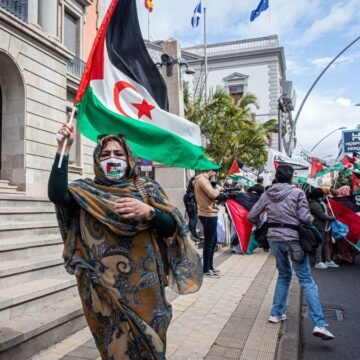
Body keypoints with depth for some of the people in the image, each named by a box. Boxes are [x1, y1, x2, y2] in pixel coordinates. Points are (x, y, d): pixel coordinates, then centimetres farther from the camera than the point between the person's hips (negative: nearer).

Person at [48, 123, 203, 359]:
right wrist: (64, 149, -20)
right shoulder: (87, 191, 3)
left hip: (142, 284, 0)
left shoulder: (147, 188, 3)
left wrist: (148, 212, -21)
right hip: (104, 285, 0)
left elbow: (171, 227, -3)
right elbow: (57, 194, -17)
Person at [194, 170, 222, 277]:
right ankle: (206, 269, 7)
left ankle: (210, 266, 27)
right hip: (208, 214, -11)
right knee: (209, 242, -3)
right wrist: (218, 189, -7)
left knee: (213, 241, 17)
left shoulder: (202, 179, 18)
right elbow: (213, 194, -26)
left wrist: (217, 190, 2)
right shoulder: (202, 179, -16)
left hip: (208, 214, 11)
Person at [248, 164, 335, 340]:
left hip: (274, 238, 4)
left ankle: (276, 313, 24)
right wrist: (311, 221, 9)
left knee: (284, 275, 23)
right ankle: (319, 324, -6)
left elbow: (251, 216, 7)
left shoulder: (266, 195, 5)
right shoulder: (297, 192, -6)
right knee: (306, 280, 0)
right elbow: (305, 217, -12)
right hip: (293, 238, -4)